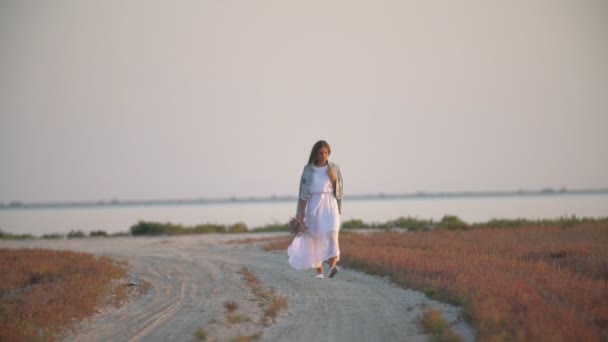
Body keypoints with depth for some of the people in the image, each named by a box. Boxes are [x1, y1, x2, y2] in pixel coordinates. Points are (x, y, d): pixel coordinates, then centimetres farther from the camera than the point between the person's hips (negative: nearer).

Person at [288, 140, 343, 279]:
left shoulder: (334, 168, 5)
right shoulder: (308, 169, 2)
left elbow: (338, 190, 8)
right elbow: (303, 191, 1)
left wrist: (334, 179, -11)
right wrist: (301, 211, -4)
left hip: (330, 204, -1)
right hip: (314, 205, 1)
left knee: (331, 232, -20)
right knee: (315, 237, 3)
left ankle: (333, 265, -32)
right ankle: (319, 269, 15)